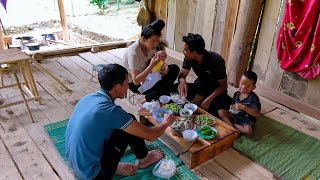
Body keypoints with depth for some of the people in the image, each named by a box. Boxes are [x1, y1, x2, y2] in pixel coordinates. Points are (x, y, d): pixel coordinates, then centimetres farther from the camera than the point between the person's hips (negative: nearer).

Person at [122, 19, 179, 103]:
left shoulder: (150, 45, -9)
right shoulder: (133, 53, -31)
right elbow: (136, 81, -33)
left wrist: (164, 66, -19)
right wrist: (151, 65, -39)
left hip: (146, 75, 8)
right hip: (134, 83, -8)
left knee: (174, 68, -3)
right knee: (169, 86, -24)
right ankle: (147, 100, -1)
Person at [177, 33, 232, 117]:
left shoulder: (216, 61, -28)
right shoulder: (189, 58, -14)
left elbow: (223, 85, -22)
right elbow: (182, 74, -8)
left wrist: (208, 100, -35)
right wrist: (182, 81, -35)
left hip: (217, 90, -5)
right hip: (201, 85, 5)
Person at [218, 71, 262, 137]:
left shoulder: (254, 98, -17)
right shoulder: (236, 94, 0)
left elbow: (257, 114, -28)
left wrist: (243, 107, -37)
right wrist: (232, 107, -7)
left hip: (246, 120, -5)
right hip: (235, 116, 6)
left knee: (248, 131, -35)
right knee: (221, 112, -13)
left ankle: (232, 124, -9)